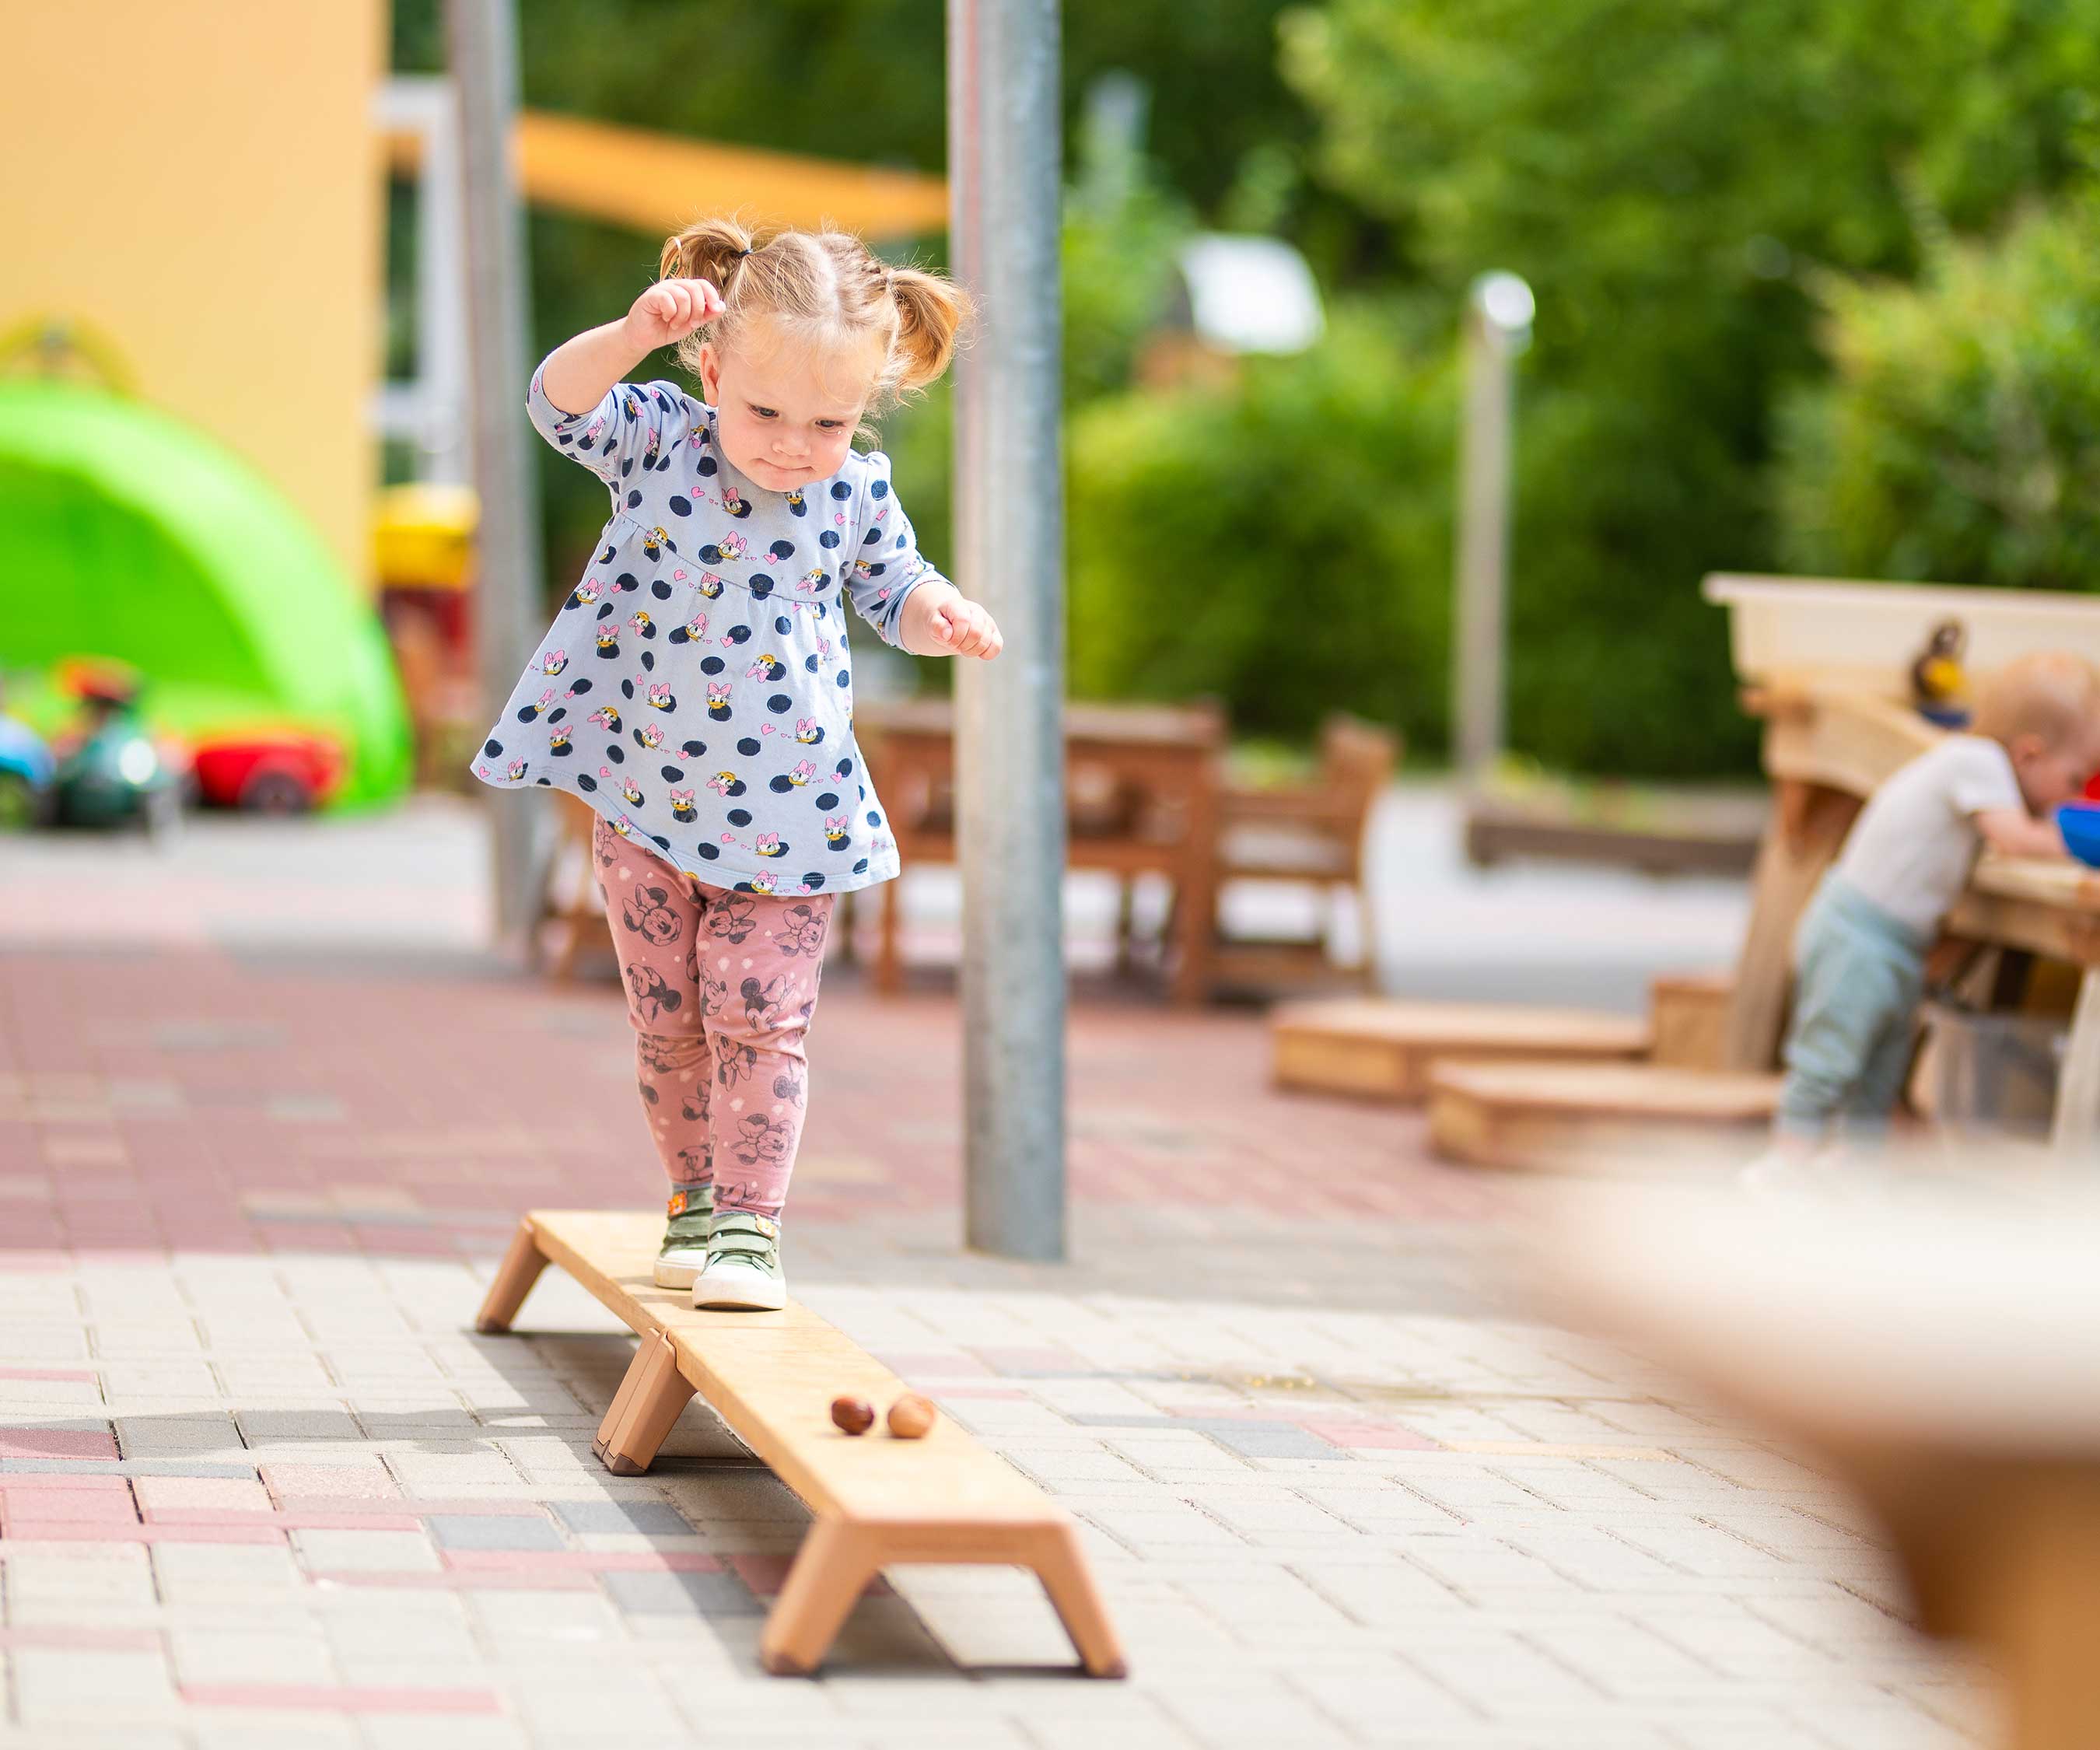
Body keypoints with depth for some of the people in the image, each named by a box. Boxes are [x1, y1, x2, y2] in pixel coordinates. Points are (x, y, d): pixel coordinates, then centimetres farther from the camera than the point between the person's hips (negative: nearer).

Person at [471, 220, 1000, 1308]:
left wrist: (940, 617, -12)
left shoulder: (856, 492, -6)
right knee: (668, 1022, 12)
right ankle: (694, 1198, 29)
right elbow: (561, 402, -29)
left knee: (760, 1023, -3)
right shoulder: (661, 442, -12)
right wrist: (635, 334, -48)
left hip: (785, 813, 0)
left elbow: (892, 590, 11)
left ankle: (749, 1221, 5)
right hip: (645, 801, 0)